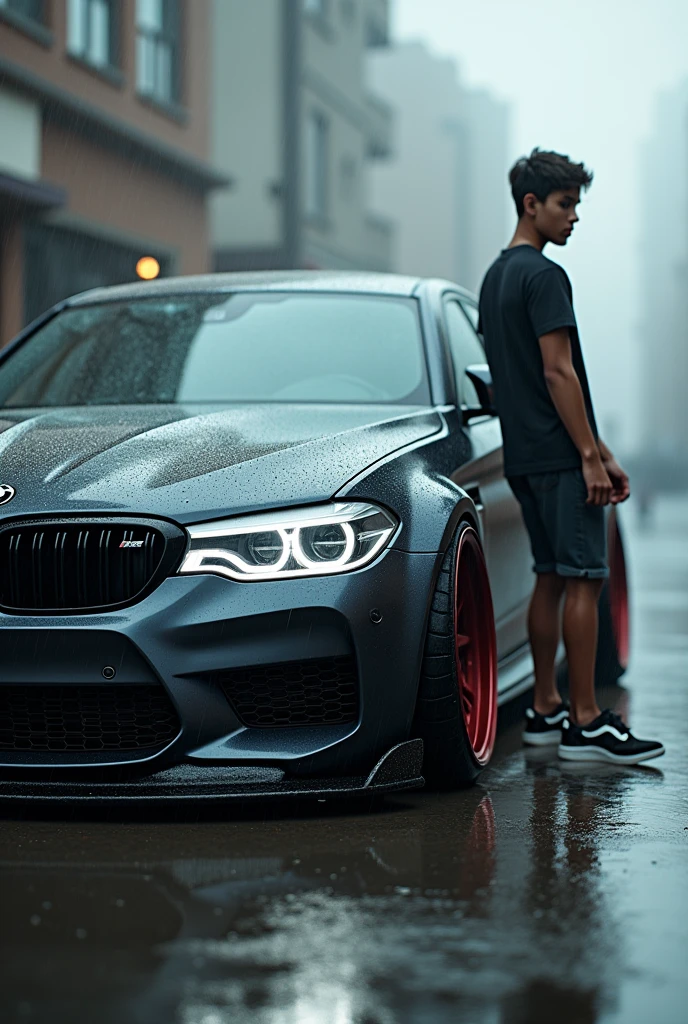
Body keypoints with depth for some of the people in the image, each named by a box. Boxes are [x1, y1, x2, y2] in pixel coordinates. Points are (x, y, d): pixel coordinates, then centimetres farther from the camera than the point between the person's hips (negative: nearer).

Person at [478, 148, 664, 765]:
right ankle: (586, 724, -8)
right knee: (584, 580, -8)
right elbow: (558, 372, -19)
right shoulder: (544, 276, -13)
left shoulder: (495, 277, 17)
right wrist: (592, 454, -16)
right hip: (562, 456, -10)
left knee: (552, 579, 13)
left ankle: (546, 711, 16)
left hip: (524, 455, 10)